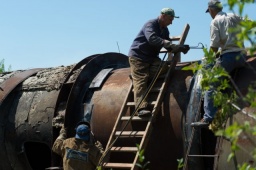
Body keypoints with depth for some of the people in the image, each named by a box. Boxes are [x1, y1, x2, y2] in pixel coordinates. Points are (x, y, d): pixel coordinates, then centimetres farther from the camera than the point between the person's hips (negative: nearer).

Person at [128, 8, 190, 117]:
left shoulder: (164, 30, 13)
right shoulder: (150, 25, -15)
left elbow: (169, 46, 10)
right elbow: (152, 39, -34)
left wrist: (180, 48, -10)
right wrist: (169, 44, -42)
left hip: (151, 57, 8)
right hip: (138, 56, -8)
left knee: (163, 68, -20)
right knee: (140, 81, -20)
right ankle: (141, 108, -29)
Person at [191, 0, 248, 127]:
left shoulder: (215, 22, 2)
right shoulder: (234, 17, 18)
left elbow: (214, 46, -7)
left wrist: (214, 51, 13)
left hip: (228, 56, -6)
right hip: (242, 55, 6)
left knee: (211, 86, -6)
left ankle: (207, 118, -15)